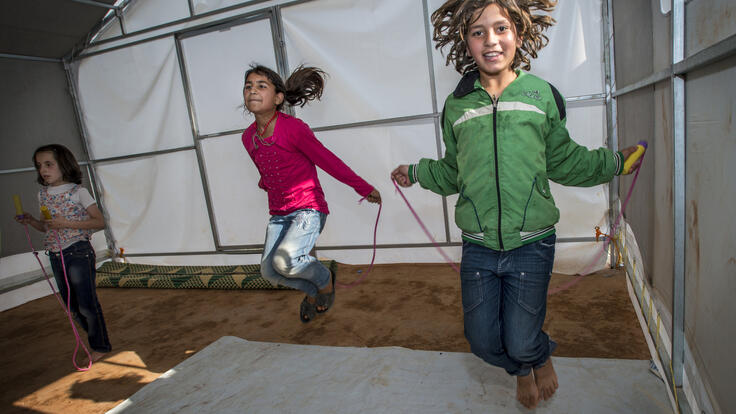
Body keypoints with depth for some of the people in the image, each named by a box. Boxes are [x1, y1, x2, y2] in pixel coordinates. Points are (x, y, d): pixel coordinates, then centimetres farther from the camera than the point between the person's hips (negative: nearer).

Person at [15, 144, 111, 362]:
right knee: (72, 306, 15)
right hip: (55, 256, 7)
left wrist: (66, 223, -19)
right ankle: (95, 338, 32)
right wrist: (31, 221, -1)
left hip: (78, 252, -7)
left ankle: (100, 346, 14)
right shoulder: (42, 194, 9)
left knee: (86, 303, -2)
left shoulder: (78, 192, -9)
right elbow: (48, 227, 19)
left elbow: (99, 222, -11)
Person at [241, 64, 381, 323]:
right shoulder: (249, 137, 6)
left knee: (285, 260, -27)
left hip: (308, 208, -7)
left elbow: (328, 161, -9)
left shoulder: (293, 128, -14)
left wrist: (365, 188, -3)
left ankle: (325, 280, 7)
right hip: (279, 214, 7)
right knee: (269, 271, 1)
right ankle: (313, 291, 31)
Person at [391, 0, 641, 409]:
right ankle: (522, 369, 46)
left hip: (530, 244, -2)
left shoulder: (542, 95, 2)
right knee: (483, 342, 9)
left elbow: (562, 161, 12)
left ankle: (540, 355, 40)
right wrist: (416, 171, 10)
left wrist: (614, 160, 7)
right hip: (478, 247, 2)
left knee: (522, 343, -1)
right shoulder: (456, 106, 5)